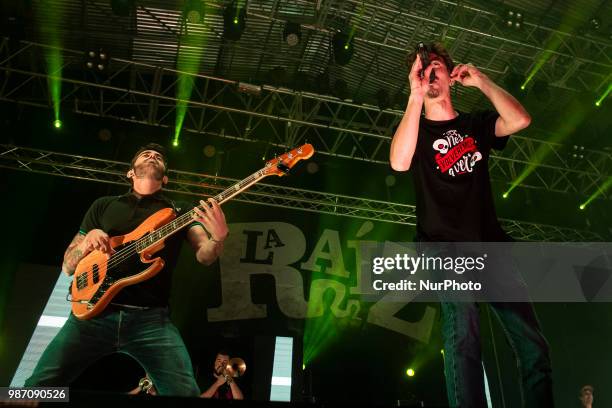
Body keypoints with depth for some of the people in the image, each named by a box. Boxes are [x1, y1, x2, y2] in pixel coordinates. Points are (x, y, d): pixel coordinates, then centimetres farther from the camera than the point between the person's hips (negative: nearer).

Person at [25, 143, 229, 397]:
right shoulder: (103, 205, 18)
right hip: (94, 312, 2)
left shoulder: (181, 212, 14)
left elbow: (204, 256, -1)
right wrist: (87, 242, -6)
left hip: (151, 318, -1)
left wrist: (218, 237, -25)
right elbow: (68, 267, 17)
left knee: (186, 392, -15)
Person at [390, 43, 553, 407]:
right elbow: (399, 162, -13)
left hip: (491, 243, 4)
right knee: (462, 331, -26)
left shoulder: (476, 124, 19)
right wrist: (416, 97, -14)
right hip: (445, 245, -3)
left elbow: (520, 120, -2)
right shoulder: (415, 129, 11)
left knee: (534, 346, -4)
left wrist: (481, 80, 5)